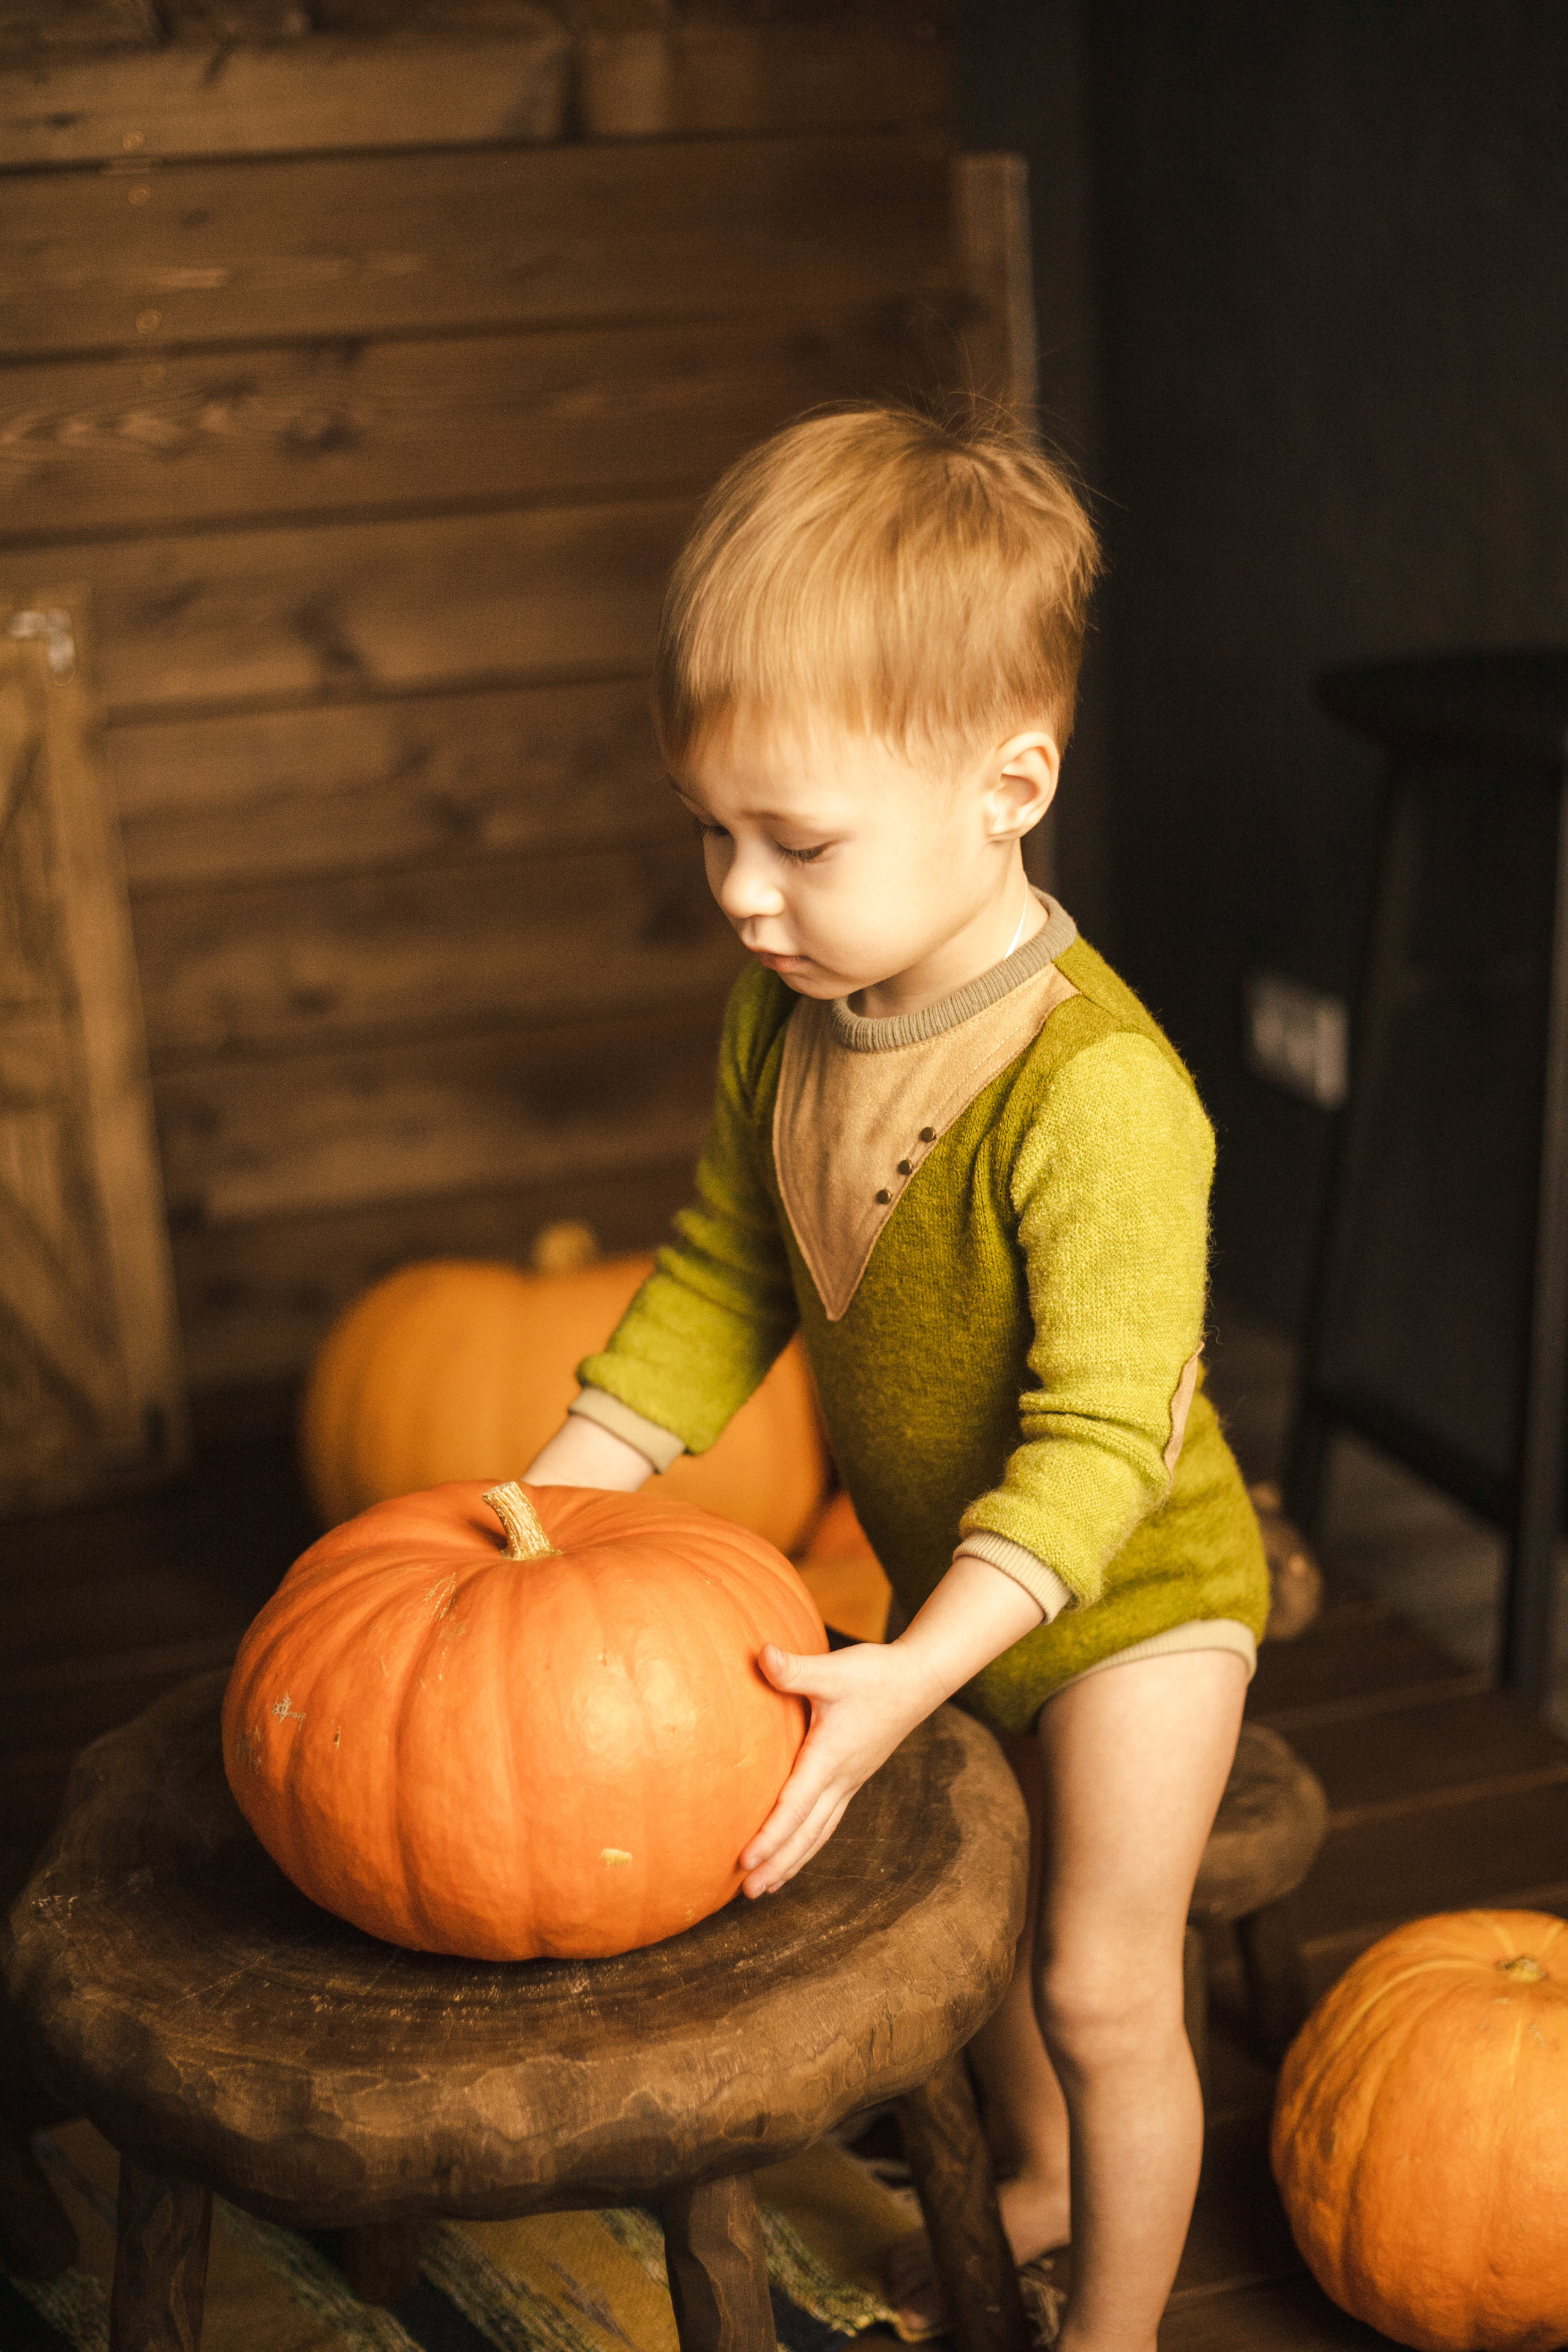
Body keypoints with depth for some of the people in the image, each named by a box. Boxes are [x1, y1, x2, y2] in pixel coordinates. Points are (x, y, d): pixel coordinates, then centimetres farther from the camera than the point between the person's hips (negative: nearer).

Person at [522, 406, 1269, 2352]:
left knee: (1102, 1987, 5)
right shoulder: (783, 1024, -11)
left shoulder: (1099, 1091, -35)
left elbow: (1100, 1440, -34)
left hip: (1128, 1590, -7)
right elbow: (719, 1282, 1)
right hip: (943, 1572, 7)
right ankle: (1038, 2180, 53)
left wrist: (910, 1675, -42)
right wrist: (560, 1497, -7)